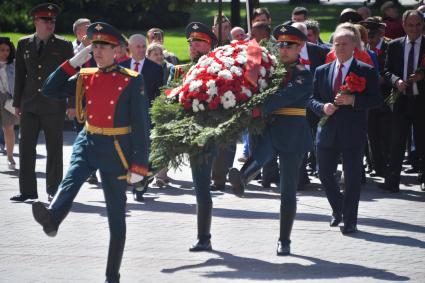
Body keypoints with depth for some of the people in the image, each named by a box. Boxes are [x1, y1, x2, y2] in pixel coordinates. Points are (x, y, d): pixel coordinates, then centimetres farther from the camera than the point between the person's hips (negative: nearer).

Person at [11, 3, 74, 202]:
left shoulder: (63, 46, 2)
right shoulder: (24, 44, 9)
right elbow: (19, 75, 12)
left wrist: (72, 103, -6)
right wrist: (17, 102, 8)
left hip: (54, 105, -3)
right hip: (29, 105, 3)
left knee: (54, 149, 2)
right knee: (26, 147, 2)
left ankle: (54, 190, 10)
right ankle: (27, 190, 7)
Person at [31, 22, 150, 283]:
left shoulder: (132, 81, -7)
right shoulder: (85, 77, 6)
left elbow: (141, 125, -8)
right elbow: (50, 91, 5)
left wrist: (139, 165, -12)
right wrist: (73, 63, -3)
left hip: (116, 151, -3)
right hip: (87, 143, 3)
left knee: (116, 216, 4)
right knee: (72, 178, -30)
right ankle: (52, 218, -59)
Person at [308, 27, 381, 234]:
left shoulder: (366, 71, -2)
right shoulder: (321, 71, 10)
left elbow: (376, 100, -6)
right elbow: (312, 99, 11)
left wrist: (353, 100, -19)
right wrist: (322, 107, -10)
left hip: (353, 132, -4)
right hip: (328, 131, 4)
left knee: (352, 177, -1)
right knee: (325, 174, 9)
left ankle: (349, 221, 6)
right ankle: (338, 209, 32)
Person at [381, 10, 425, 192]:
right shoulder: (394, 46, 7)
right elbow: (387, 71, 6)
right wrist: (396, 81, -12)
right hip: (401, 100, 1)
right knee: (397, 142, -1)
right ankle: (392, 181, -1)